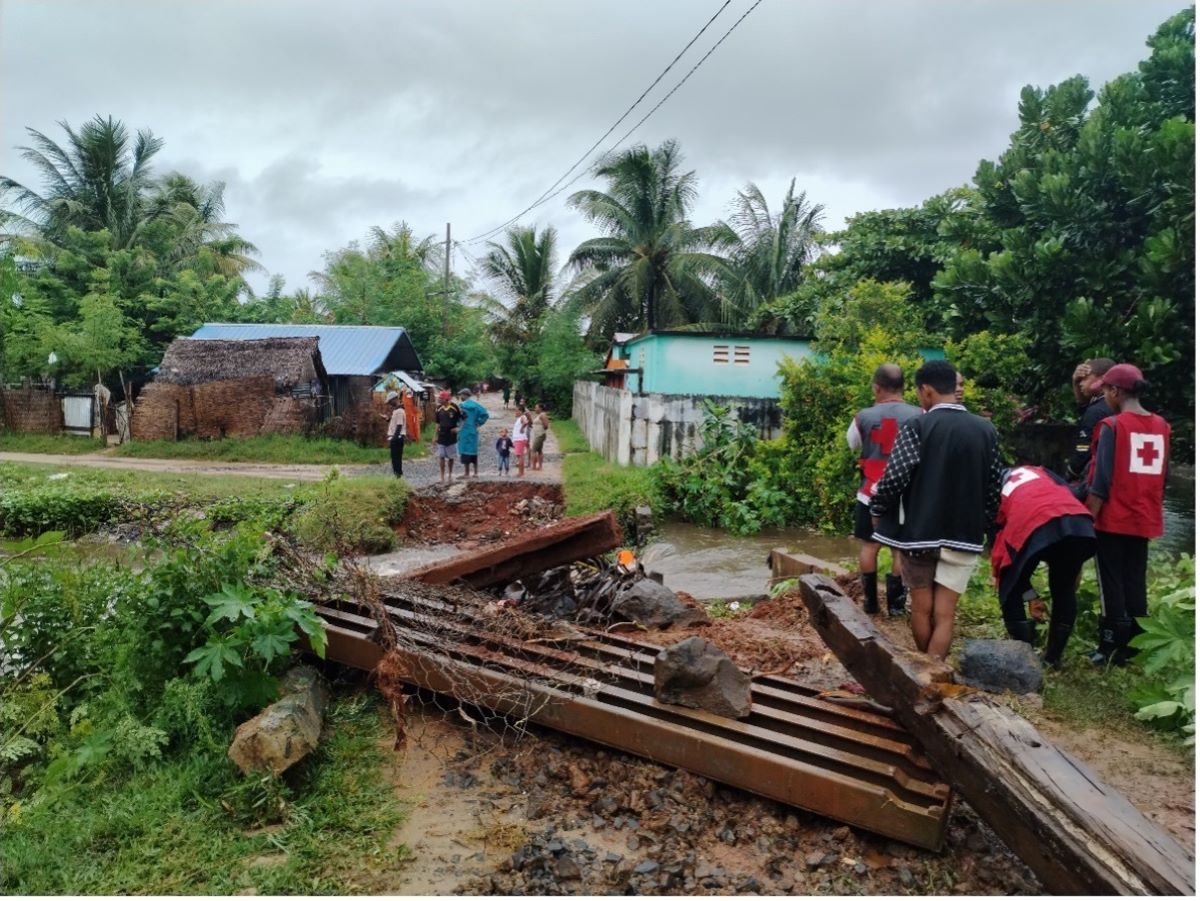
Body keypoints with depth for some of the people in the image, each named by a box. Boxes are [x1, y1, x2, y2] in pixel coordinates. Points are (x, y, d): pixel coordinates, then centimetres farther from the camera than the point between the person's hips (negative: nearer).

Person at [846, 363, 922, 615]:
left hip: (871, 494, 1)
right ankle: (895, 602, 11)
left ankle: (870, 600, 19)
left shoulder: (864, 417, -6)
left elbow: (852, 443, 12)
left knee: (869, 545, 12)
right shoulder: (918, 416, -8)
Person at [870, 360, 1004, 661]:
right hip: (963, 536, 3)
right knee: (944, 614, 5)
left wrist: (877, 510, -1)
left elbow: (894, 477, -18)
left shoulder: (917, 426, -12)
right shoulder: (986, 430, 3)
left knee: (922, 609, 14)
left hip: (918, 532, -2)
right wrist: (981, 525, 19)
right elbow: (994, 487, 6)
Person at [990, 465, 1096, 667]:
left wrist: (1030, 595, 38)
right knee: (1064, 591, 28)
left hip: (1033, 528, -3)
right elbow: (1070, 495, 26)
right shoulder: (1038, 471, 40)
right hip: (1079, 522, 4)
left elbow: (998, 543, 30)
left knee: (1011, 594, 22)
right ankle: (1054, 657, 37)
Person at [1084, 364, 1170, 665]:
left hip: (1113, 520, -6)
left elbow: (1101, 481, -14)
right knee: (1136, 583, 13)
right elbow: (1162, 478, 12)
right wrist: (1152, 509, 21)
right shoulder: (1162, 427, 6)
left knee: (1112, 585, 2)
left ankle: (1112, 648, 6)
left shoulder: (1112, 426, -12)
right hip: (1145, 521, 6)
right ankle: (1134, 646, 19)